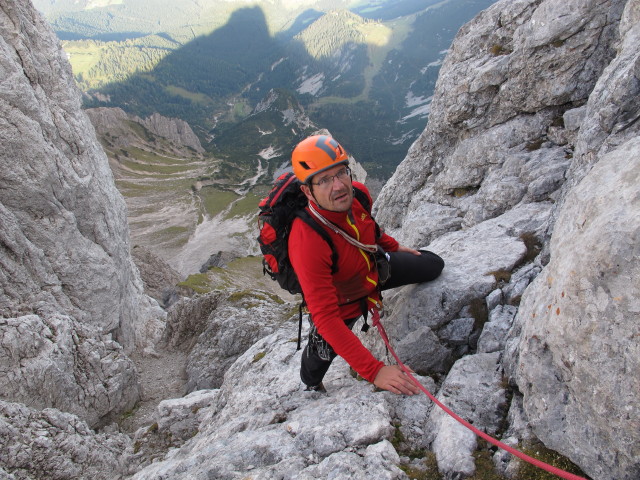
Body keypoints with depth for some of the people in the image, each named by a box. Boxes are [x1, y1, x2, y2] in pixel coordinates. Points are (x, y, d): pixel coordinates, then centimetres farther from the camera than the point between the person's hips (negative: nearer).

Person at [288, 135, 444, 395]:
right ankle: (311, 385, 51)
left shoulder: (358, 193, -26)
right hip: (342, 303, -5)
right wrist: (374, 371, -46)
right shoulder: (307, 244, -45)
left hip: (372, 269, 5)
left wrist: (392, 245, 18)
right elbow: (326, 319, -43)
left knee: (434, 266, 16)